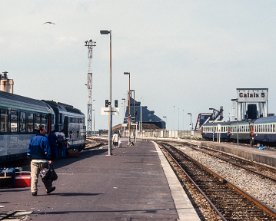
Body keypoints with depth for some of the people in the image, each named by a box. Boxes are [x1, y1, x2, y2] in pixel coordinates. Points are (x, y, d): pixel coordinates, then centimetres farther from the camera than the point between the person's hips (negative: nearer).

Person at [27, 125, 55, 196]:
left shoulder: (32, 139, 9)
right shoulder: (44, 139, -10)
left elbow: (29, 150, 11)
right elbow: (47, 150, -14)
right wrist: (49, 159, -11)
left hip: (33, 160, 4)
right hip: (42, 160, -4)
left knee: (34, 176, 2)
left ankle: (33, 191, -3)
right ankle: (48, 188, 25)